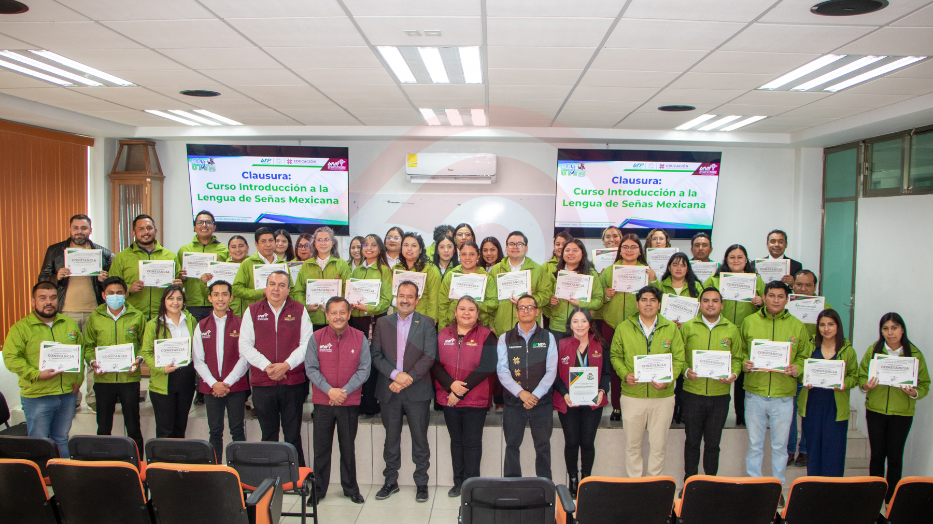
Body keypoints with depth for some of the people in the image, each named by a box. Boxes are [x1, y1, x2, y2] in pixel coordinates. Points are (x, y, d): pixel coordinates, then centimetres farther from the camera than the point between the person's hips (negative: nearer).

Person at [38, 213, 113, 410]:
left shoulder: (103, 253, 9)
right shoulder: (54, 251, 9)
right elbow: (42, 278, 9)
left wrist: (105, 279, -10)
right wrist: (57, 277, -12)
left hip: (94, 312, 0)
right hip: (66, 312, 0)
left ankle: (94, 397, 12)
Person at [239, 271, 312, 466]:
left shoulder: (299, 311, 4)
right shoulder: (253, 311, 7)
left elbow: (306, 344, -1)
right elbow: (245, 345, 1)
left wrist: (286, 365, -14)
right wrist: (266, 366, -11)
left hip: (293, 382, -1)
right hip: (262, 383, 1)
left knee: (293, 436, 4)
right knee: (268, 435, 10)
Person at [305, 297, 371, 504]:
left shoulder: (360, 338, -2)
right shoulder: (316, 338, -2)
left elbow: (364, 370, -4)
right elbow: (311, 368, -4)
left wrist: (345, 390, -13)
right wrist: (329, 390, -14)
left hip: (350, 402, 0)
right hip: (322, 402, 0)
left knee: (348, 448, 10)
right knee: (321, 448, 7)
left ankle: (350, 489, 24)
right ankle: (319, 489, 22)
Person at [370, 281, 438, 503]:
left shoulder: (427, 324, 0)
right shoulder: (382, 323, 7)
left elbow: (429, 356, -8)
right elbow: (376, 355, 1)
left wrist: (408, 378, -16)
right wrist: (395, 374, -14)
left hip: (417, 391, -2)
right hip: (389, 391, 2)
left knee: (420, 439, 6)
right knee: (391, 438, 12)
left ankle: (421, 483, 20)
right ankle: (391, 482, 26)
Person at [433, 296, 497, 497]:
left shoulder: (486, 336, -4)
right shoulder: (443, 335, 6)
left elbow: (486, 367, -13)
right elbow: (435, 364, 0)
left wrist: (461, 392, -15)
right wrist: (451, 385, -17)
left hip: (475, 400, -3)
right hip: (448, 398, 3)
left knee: (472, 442, 4)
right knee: (456, 440, 14)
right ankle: (458, 482, 25)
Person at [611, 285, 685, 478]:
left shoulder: (671, 328, 4)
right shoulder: (624, 328, 4)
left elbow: (679, 359, 3)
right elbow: (615, 355, 8)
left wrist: (668, 379, -13)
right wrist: (625, 374, -10)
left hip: (663, 396, 0)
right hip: (632, 395, 0)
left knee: (658, 444, 9)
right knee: (632, 443, 9)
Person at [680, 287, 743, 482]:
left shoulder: (732, 330, 5)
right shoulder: (688, 327, 1)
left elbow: (737, 358, 9)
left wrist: (733, 374, -10)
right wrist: (686, 371, -14)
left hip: (720, 395, 1)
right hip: (693, 393, -1)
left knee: (713, 442, 10)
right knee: (692, 440, 10)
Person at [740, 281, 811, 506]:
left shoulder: (797, 326, 3)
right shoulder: (749, 322, 3)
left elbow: (805, 356, 9)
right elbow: (740, 352, 10)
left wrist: (797, 369, -11)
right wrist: (744, 364, -9)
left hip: (784, 396, 0)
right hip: (755, 393, 0)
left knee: (780, 445, 11)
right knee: (755, 444, 10)